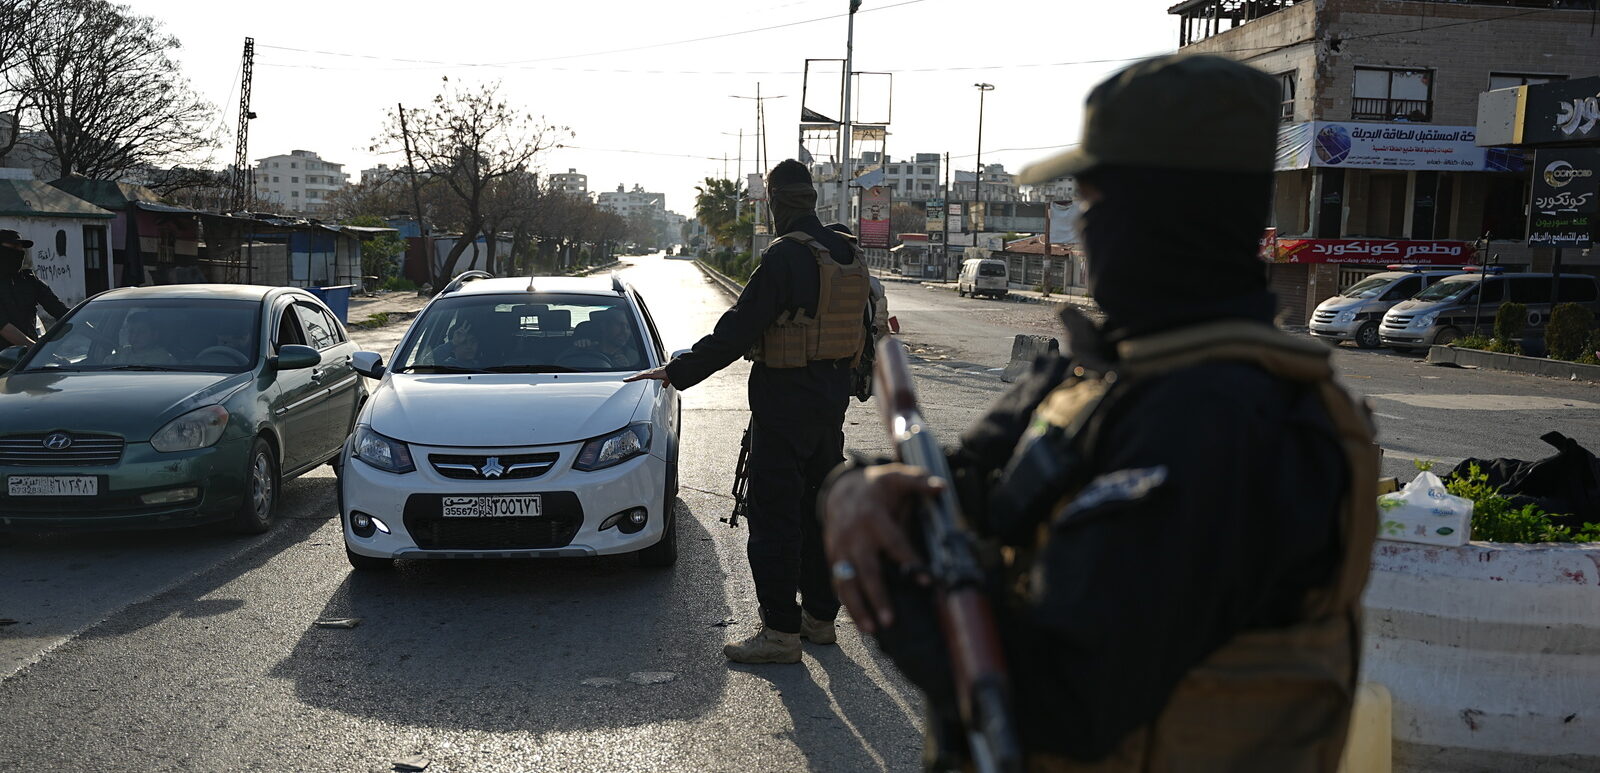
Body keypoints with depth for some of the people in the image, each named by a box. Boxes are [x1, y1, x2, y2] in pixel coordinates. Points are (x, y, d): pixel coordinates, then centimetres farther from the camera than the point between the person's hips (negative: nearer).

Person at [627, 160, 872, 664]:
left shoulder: (784, 257, -18)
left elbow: (737, 331, -20)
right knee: (819, 509, 16)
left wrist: (676, 373, -14)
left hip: (784, 404, -8)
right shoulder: (848, 255, 7)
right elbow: (859, 330, 16)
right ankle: (820, 617, 25)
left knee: (774, 517, -2)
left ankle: (781, 632, 2)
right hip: (832, 400, 9)